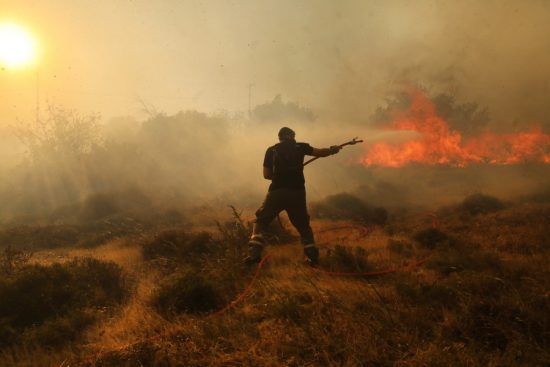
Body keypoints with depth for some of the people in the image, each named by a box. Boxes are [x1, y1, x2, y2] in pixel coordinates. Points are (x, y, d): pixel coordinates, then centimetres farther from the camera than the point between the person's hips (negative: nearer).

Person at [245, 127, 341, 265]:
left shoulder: (271, 150, 9)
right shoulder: (300, 147, 9)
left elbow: (266, 174, 9)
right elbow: (320, 152, 16)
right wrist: (333, 150, 34)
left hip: (277, 192, -1)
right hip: (297, 192, 1)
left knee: (261, 221, 9)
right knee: (303, 225, 18)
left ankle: (254, 254, -9)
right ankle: (312, 256, 9)